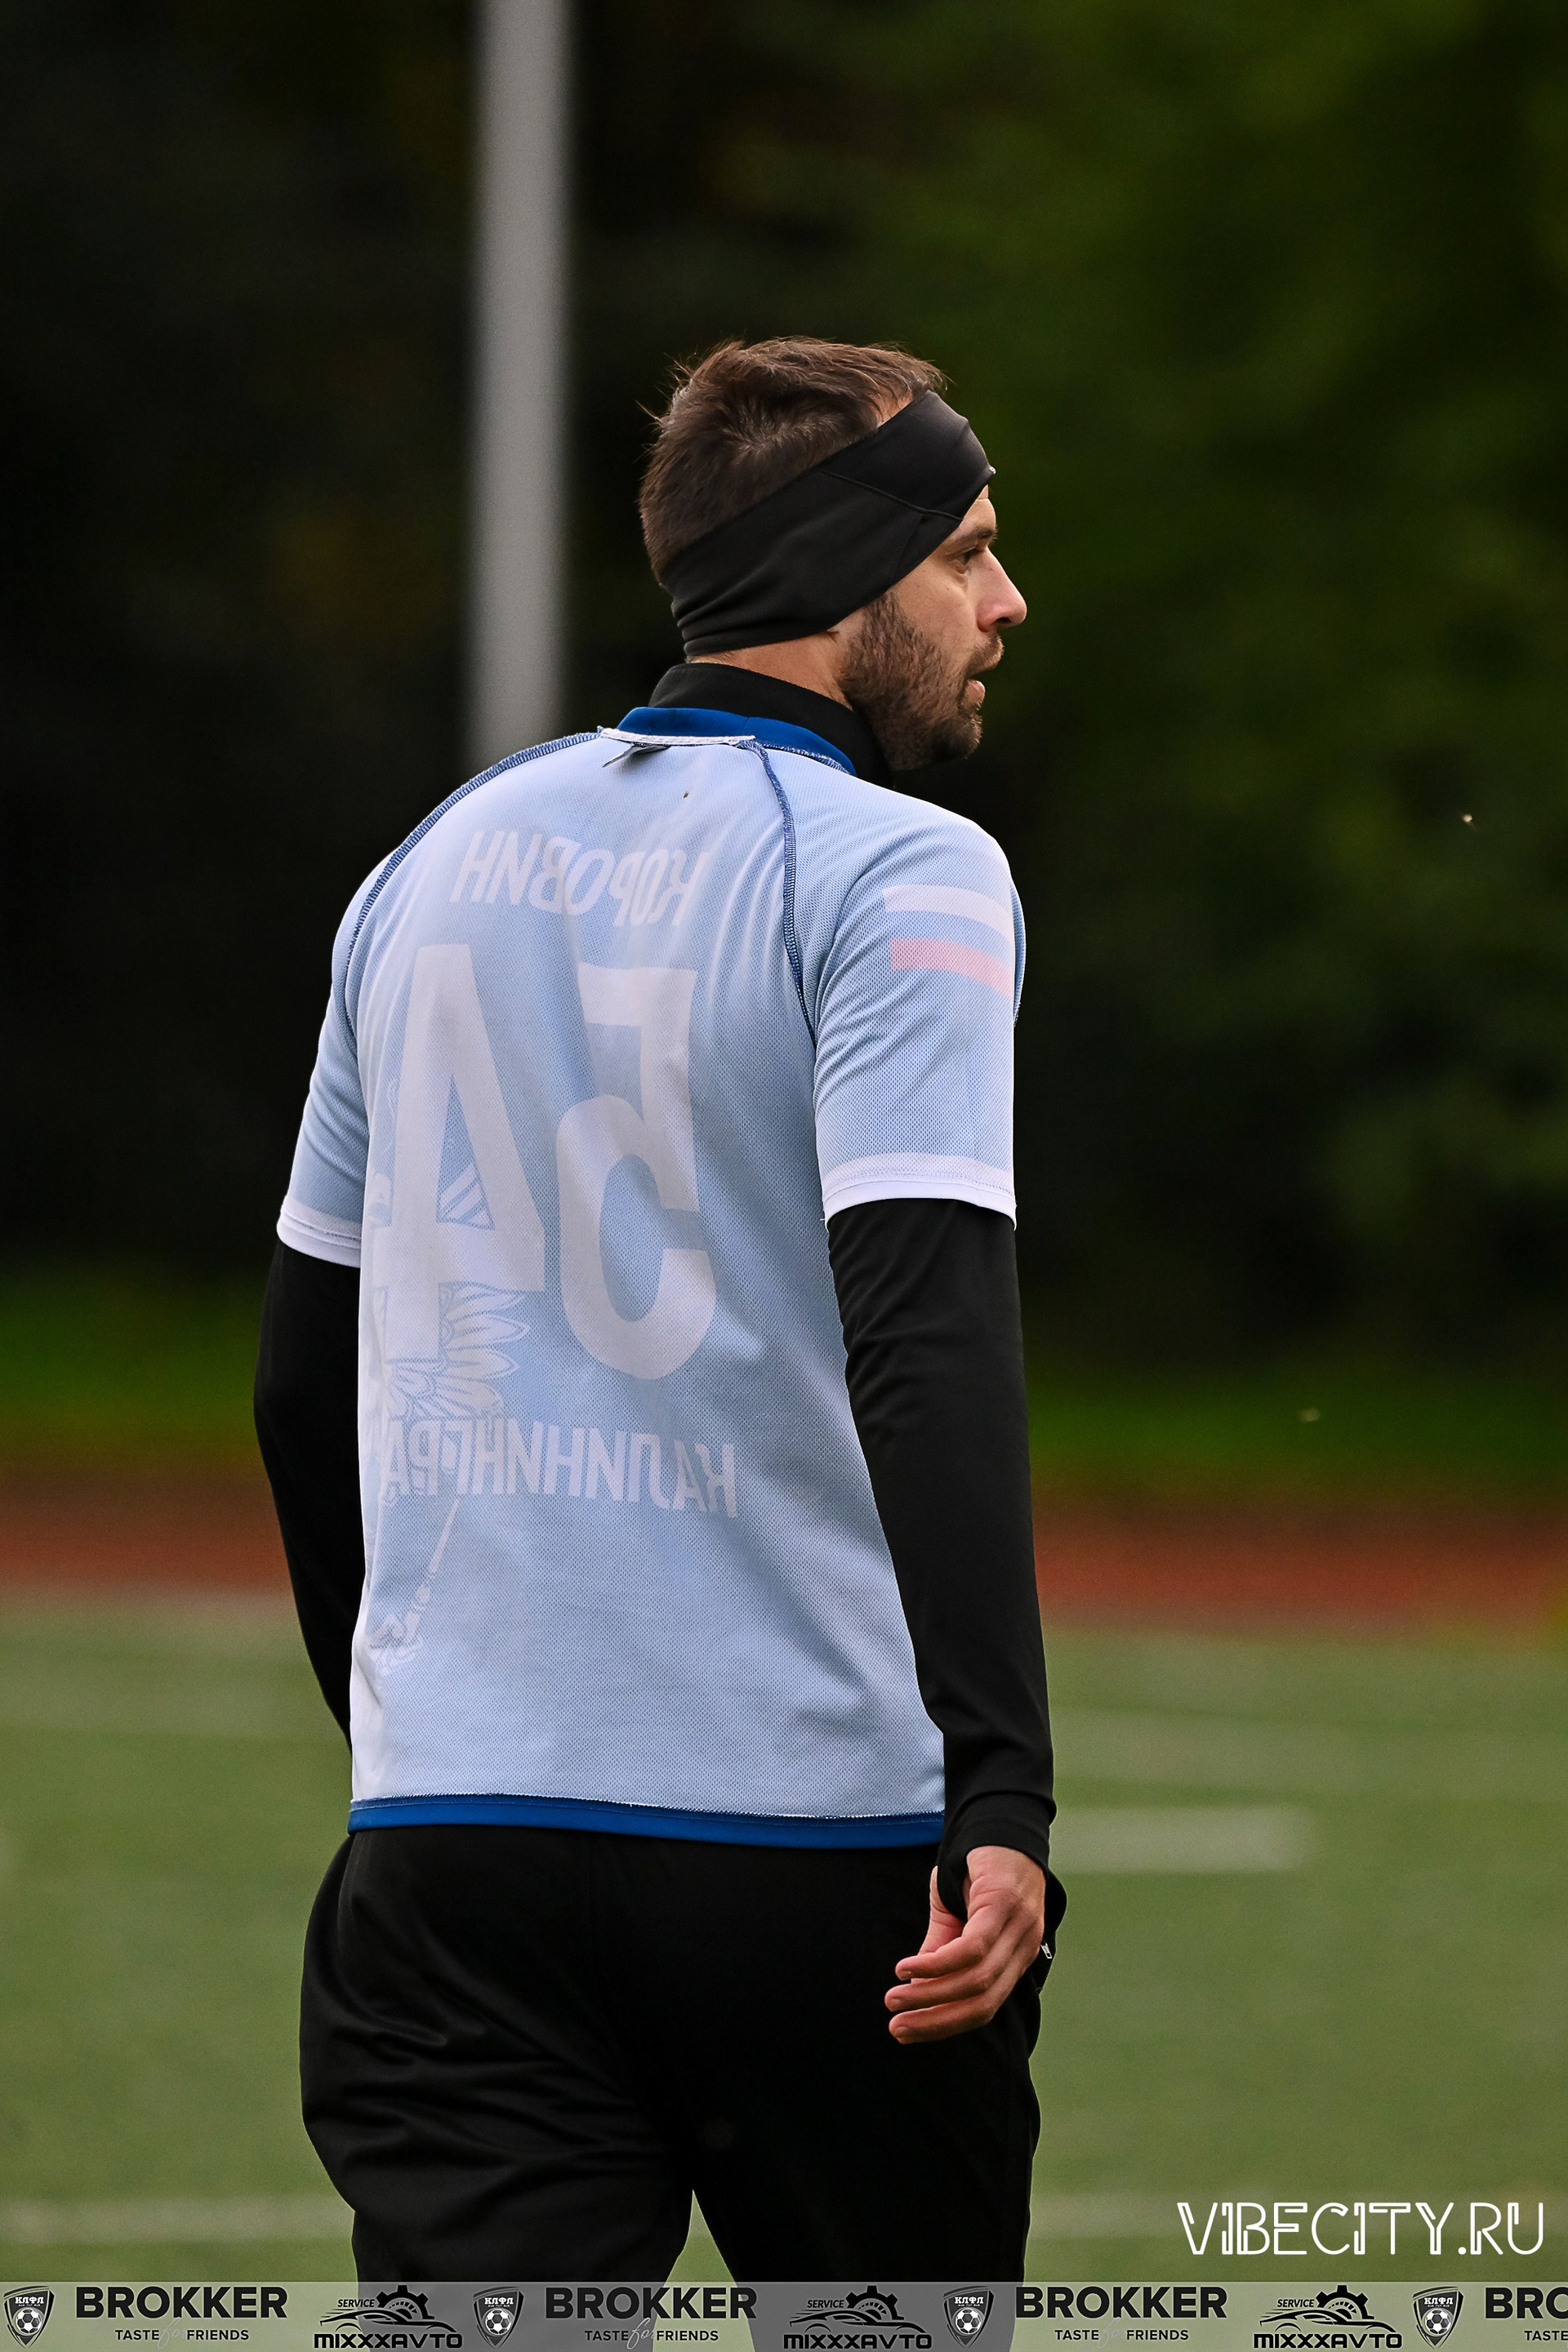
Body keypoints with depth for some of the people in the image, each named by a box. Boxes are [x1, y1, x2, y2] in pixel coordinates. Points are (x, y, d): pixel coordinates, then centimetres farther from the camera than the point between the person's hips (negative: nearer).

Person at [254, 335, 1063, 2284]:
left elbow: (303, 1372, 20)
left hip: (452, 1835, 5)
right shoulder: (900, 877, -6)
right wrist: (1001, 1790, -24)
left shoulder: (436, 870, 14)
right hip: (820, 1845, -5)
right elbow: (930, 1334, -19)